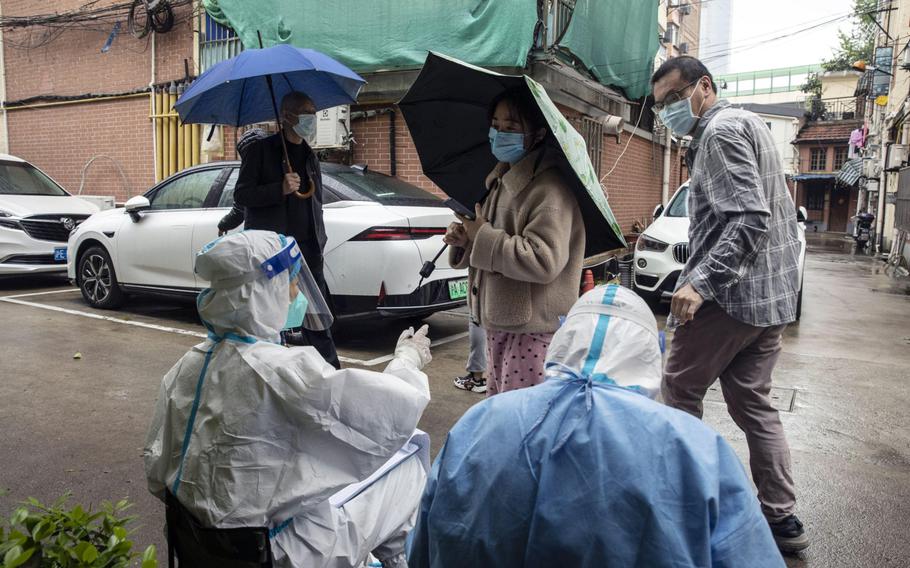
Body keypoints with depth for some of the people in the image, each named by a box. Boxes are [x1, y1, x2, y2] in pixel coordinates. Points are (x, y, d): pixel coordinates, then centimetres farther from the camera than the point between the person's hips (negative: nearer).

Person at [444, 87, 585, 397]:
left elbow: (543, 260, -27)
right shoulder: (501, 182, 13)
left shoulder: (549, 189, -16)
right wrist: (465, 241, 1)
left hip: (534, 328, -9)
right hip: (499, 323, 9)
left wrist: (483, 237, -19)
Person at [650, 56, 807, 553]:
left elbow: (749, 219, -23)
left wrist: (701, 282, -28)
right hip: (773, 295, 10)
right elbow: (778, 214, 22)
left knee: (679, 389, 5)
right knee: (752, 402, 14)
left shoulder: (721, 130, -11)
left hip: (732, 294, -10)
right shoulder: (747, 124, 20)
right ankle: (781, 518, 19)